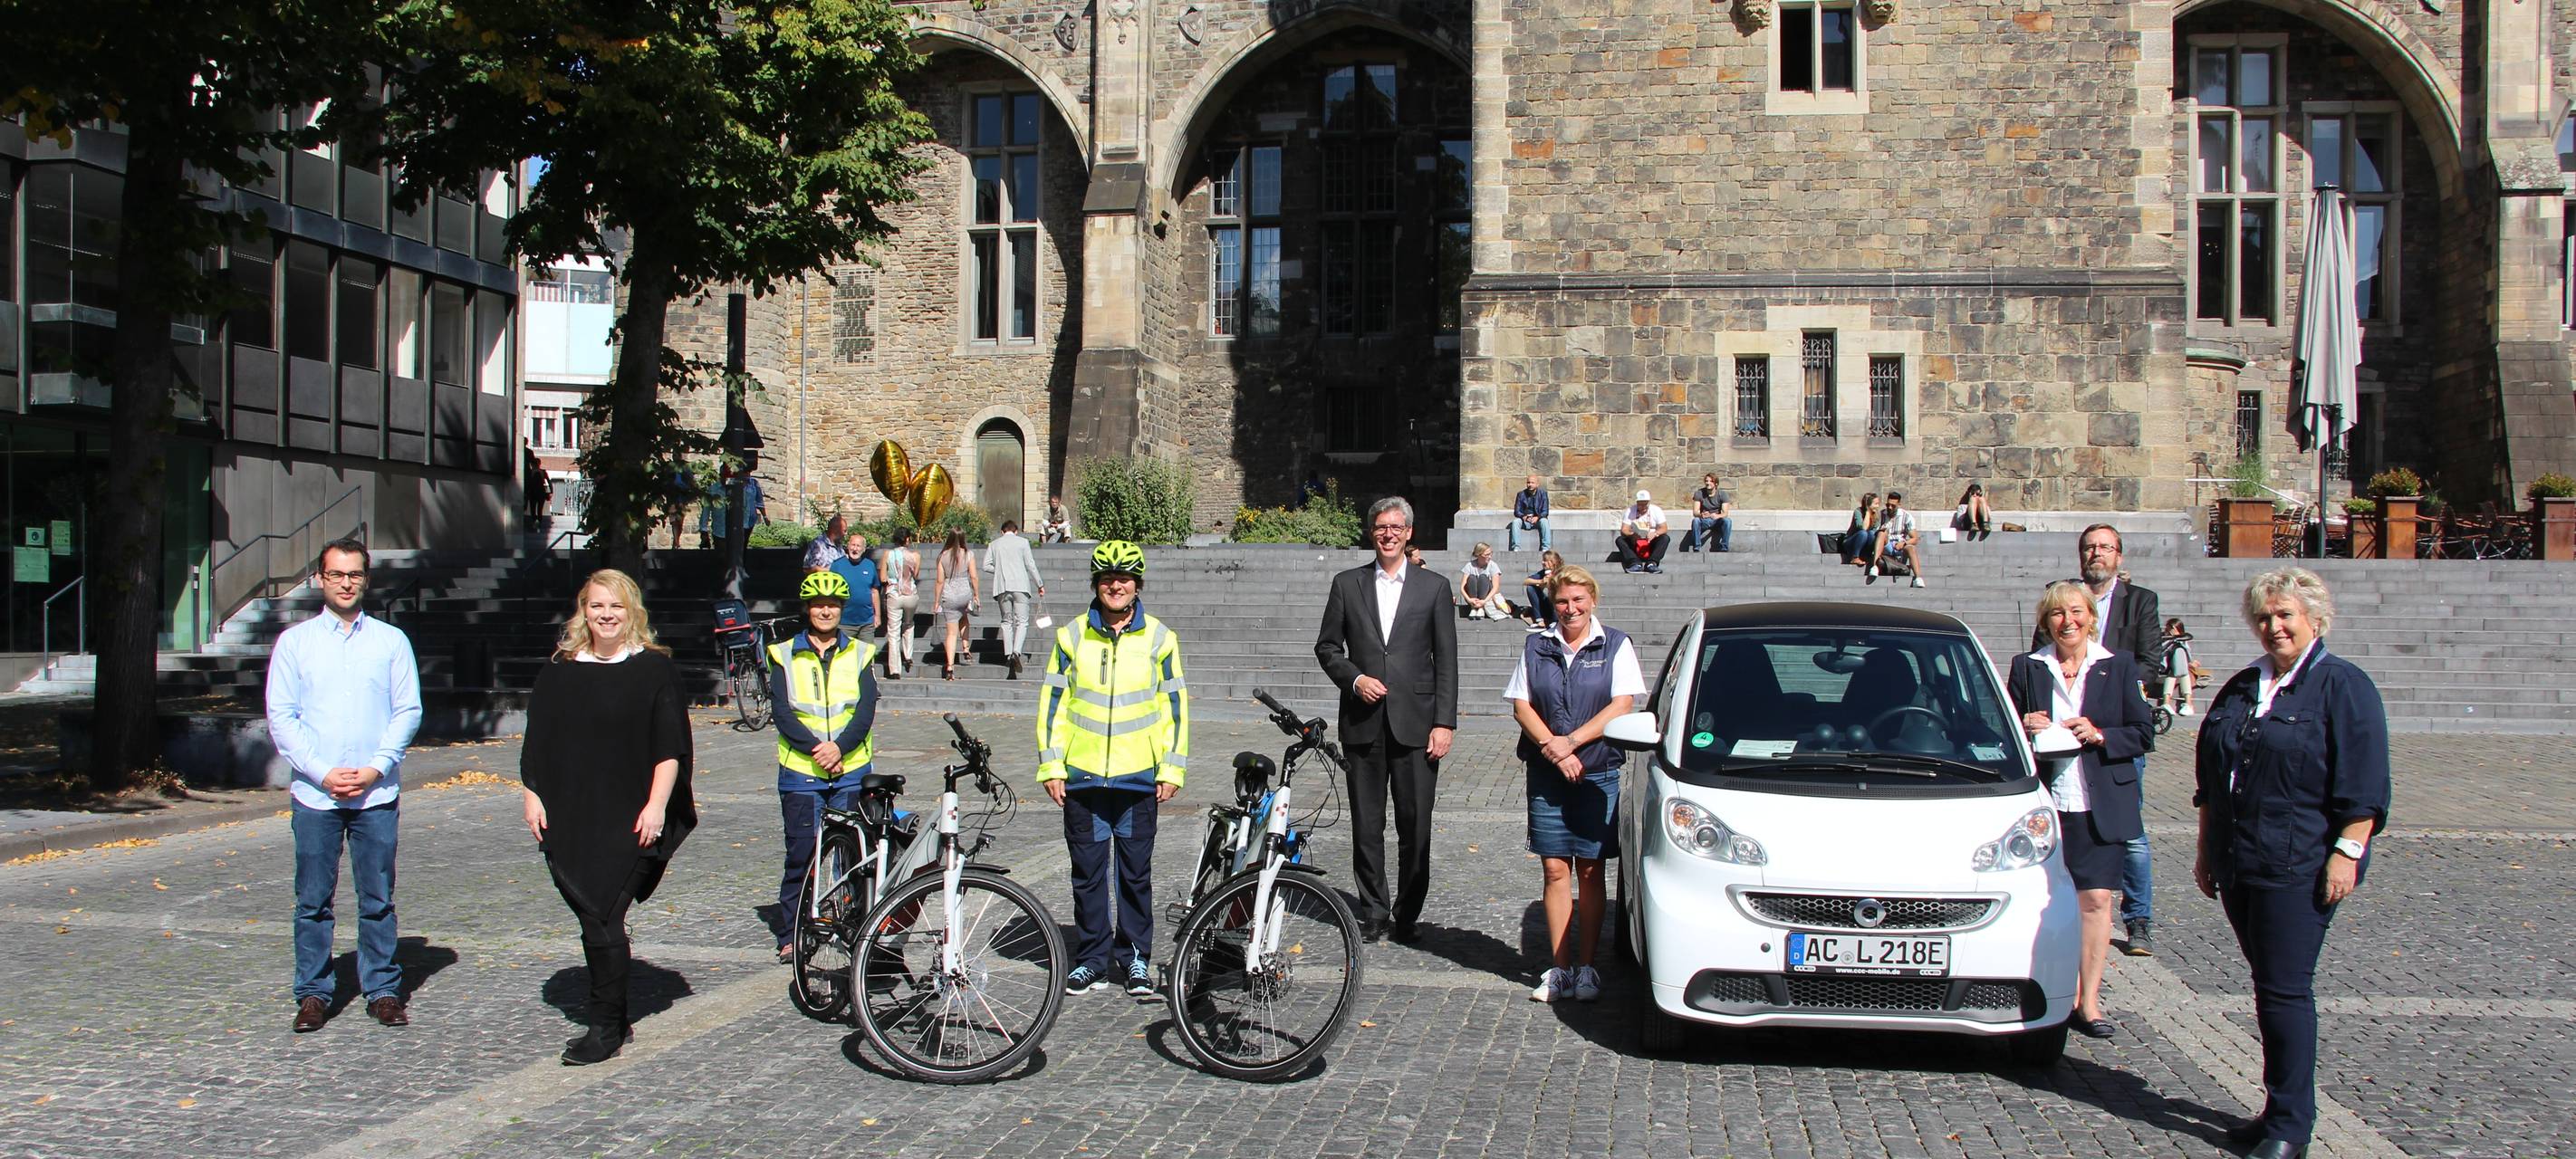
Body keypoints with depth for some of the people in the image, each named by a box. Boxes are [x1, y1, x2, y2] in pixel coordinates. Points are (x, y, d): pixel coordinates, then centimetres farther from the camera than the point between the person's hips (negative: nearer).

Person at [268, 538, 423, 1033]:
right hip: (314, 795, 0)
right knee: (313, 901, 3)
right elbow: (281, 716, 2)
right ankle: (314, 993, 12)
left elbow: (409, 711, 4)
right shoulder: (295, 641, 6)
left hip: (378, 793, 0)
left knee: (378, 900, 4)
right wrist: (321, 772, -8)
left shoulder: (391, 640, 7)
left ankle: (383, 990, 12)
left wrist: (376, 768, -8)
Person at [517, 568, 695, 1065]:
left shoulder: (654, 669, 0)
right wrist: (532, 795, 6)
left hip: (629, 820, -4)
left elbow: (670, 747, -3)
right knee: (594, 919, 8)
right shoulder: (560, 669, 11)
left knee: (603, 920, -9)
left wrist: (656, 805, -10)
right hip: (569, 817, 4)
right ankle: (612, 1020, 20)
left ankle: (607, 1028, -2)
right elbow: (538, 740, 15)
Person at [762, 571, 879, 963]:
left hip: (851, 770, 1)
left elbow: (866, 709, -1)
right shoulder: (786, 655, 6)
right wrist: (814, 749, -17)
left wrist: (840, 747, -17)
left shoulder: (859, 654, 9)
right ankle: (790, 936, 9)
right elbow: (782, 711, -4)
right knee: (801, 856, 0)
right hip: (801, 772, -1)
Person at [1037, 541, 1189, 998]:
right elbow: (1053, 701, 6)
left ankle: (1135, 958, 16)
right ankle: (1091, 958, 18)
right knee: (1088, 871, 7)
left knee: (1136, 873, 5)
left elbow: (1175, 706, 5)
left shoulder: (1159, 638, 3)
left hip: (1139, 778, -1)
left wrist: (1172, 769, 0)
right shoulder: (1072, 636, 4)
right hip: (1082, 776, 1)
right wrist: (1050, 766, 0)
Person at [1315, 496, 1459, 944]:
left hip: (1415, 722, -1)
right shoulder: (1347, 584, 8)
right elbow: (1327, 646, 11)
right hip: (1364, 722, 1)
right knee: (1366, 824, 6)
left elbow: (1446, 660, 3)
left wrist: (1445, 722, -4)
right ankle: (1374, 912, 16)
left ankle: (1408, 914, 12)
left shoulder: (1434, 587, 5)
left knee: (1415, 824, 1)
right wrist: (1355, 679, -7)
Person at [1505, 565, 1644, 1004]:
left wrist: (1572, 742, -13)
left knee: (1589, 872, 2)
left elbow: (1622, 705, -6)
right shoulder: (1536, 647, 9)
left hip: (1598, 773, -1)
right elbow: (1521, 705, 4)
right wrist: (1552, 749, -10)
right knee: (1555, 871, 0)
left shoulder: (1616, 645, 3)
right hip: (1546, 774, 2)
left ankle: (1585, 968, 8)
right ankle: (1559, 968, 4)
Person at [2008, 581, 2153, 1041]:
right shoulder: (2027, 668, 8)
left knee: (2095, 900, -4)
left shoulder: (2118, 666, 6)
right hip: (2046, 802, 1)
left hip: (2100, 805, -1)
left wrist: (2100, 736, -11)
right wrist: (2023, 728, -9)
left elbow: (2143, 735, 5)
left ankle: (2088, 1002, 0)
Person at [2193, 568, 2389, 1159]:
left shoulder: (2343, 687, -4)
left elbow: (2362, 786, -10)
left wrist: (2347, 853, -16)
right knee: (2268, 986, 11)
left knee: (2285, 989, -7)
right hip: (2238, 864, 7)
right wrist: (2207, 850, 20)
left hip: (2299, 867, -7)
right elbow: (2210, 780, 22)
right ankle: (2281, 1110, 20)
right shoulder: (2241, 689, 16)